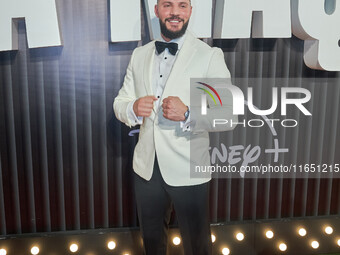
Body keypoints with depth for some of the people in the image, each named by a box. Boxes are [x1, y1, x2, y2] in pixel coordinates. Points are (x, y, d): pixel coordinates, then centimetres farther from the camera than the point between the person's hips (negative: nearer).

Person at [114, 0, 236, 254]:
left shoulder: (210, 56, -9)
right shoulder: (140, 55, 6)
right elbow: (120, 103, 8)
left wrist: (188, 114, -33)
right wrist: (133, 109, -15)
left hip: (188, 171, -4)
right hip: (146, 167, 4)